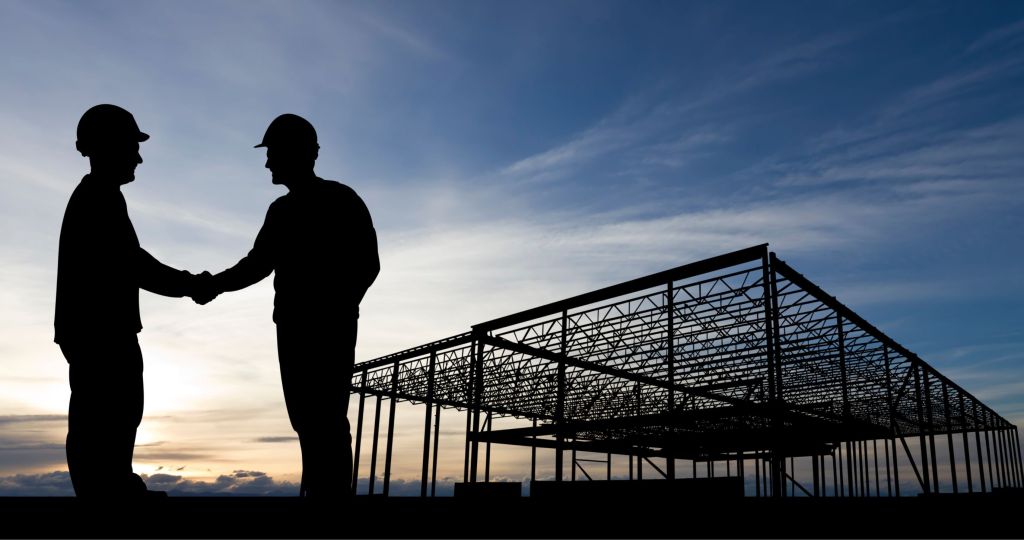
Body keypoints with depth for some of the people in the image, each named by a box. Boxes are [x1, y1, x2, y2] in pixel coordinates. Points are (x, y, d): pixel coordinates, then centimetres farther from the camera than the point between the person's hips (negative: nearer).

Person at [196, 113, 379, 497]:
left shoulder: (341, 200, -2)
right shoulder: (282, 211, 18)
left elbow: (366, 264, -8)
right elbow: (258, 263, 18)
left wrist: (338, 311, -15)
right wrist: (216, 284, 2)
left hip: (330, 328, -7)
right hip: (293, 327, 7)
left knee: (327, 420, -11)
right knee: (307, 420, 6)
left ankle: (332, 492, -10)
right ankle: (315, 490, 12)